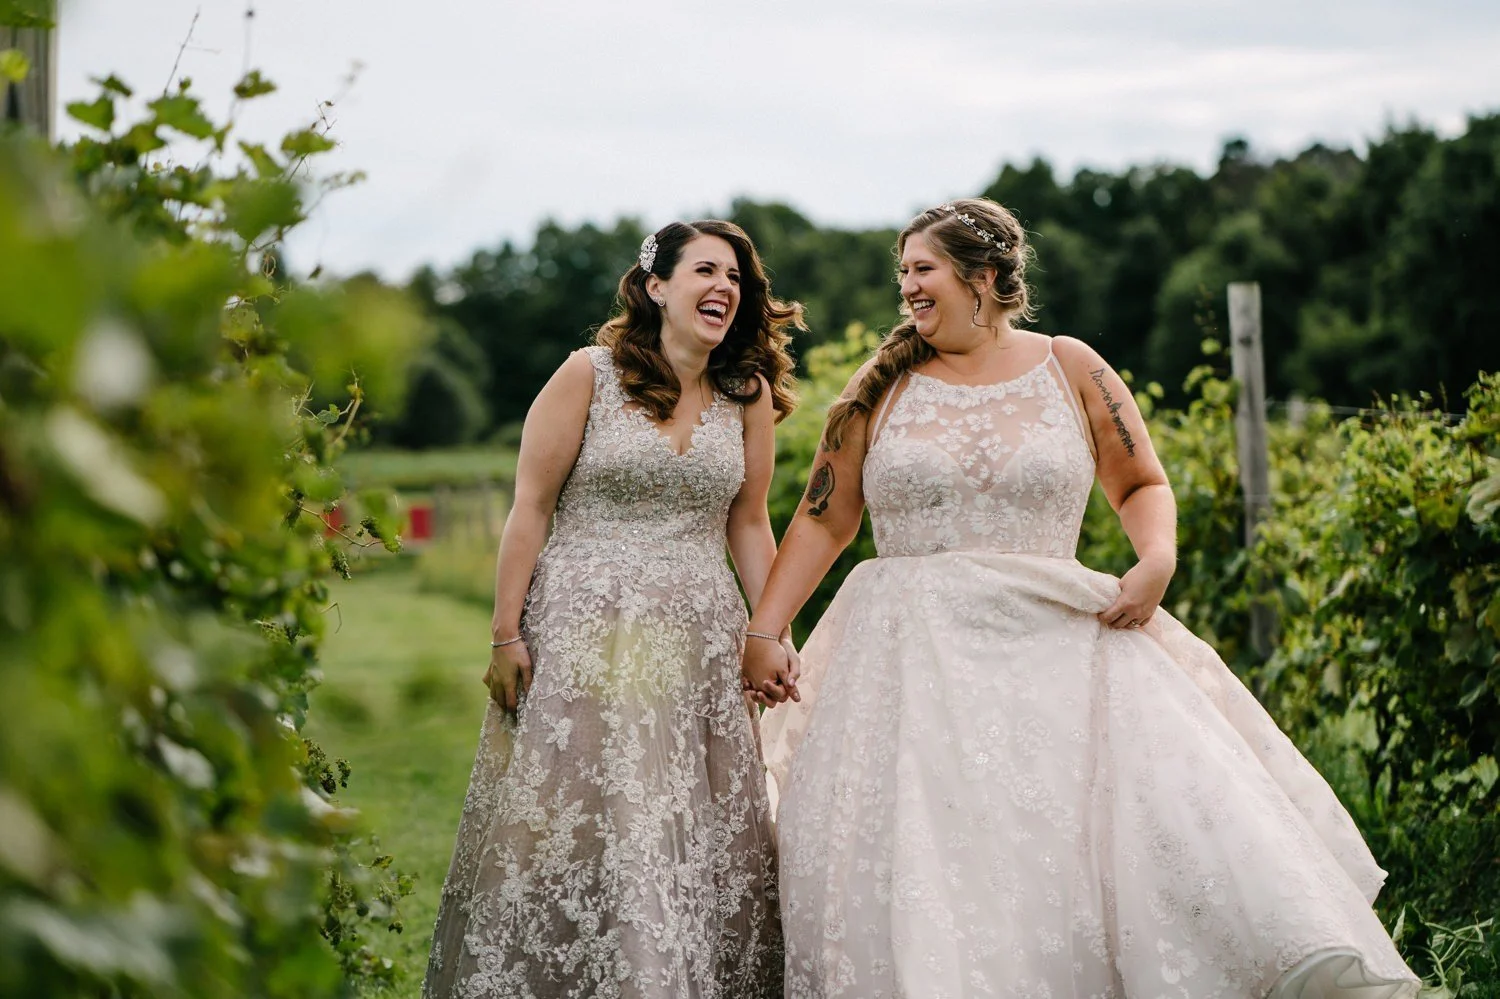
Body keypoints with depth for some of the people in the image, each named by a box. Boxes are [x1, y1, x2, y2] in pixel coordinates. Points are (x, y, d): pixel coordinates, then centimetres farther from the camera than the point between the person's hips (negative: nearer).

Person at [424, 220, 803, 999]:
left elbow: (747, 523, 14)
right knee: (574, 830, -2)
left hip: (698, 643, 4)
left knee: (706, 838, 4)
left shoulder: (748, 394, 7)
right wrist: (506, 636, -7)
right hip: (584, 634, -3)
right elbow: (531, 508, -3)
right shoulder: (590, 375, -3)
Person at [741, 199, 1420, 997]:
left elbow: (1142, 486, 15)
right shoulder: (884, 387, 8)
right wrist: (763, 633, 1)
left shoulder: (1069, 370, 6)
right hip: (912, 656, 1)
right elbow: (823, 521, 10)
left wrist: (1158, 558, -6)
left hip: (1054, 639, 0)